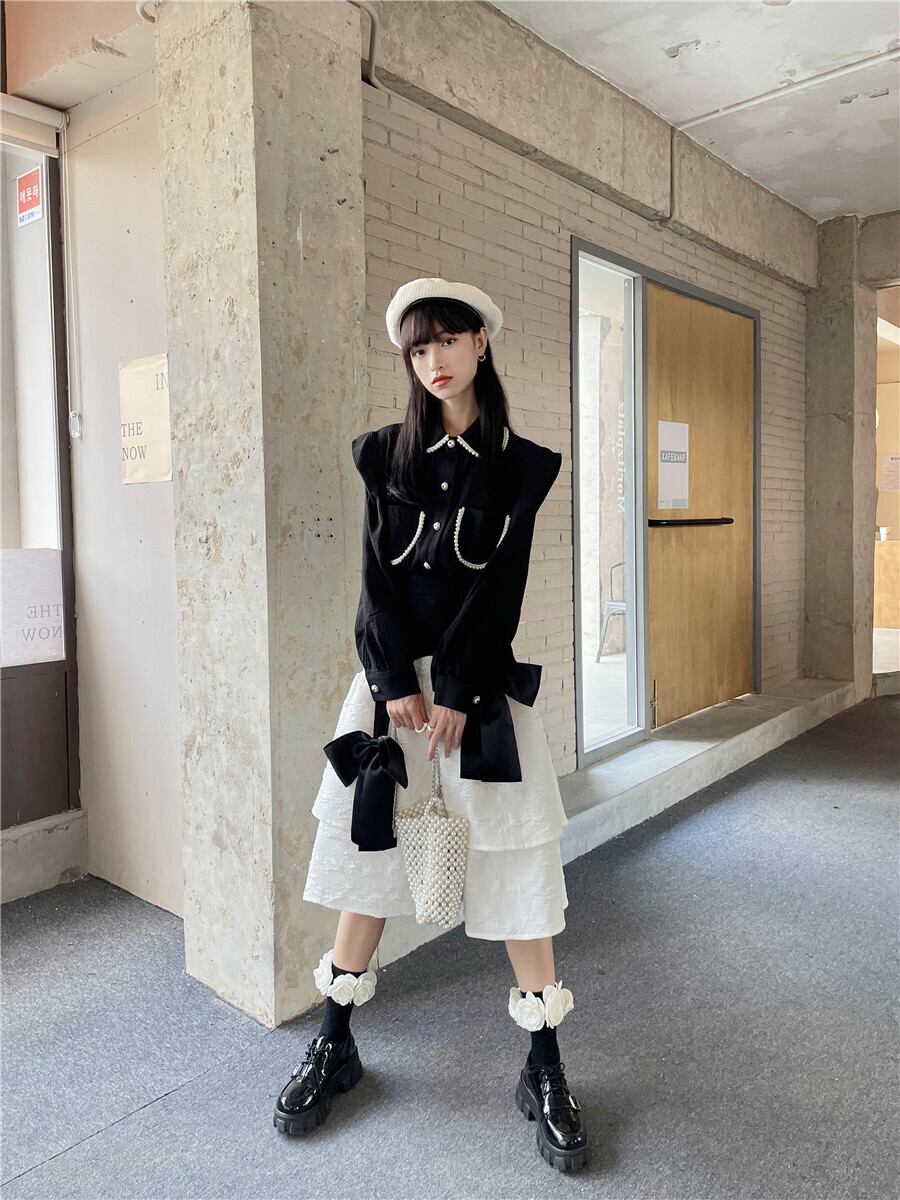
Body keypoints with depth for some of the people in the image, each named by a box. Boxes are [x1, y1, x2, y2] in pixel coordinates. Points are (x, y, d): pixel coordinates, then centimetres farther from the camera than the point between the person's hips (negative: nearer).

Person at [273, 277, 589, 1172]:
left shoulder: (521, 465, 2)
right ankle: (335, 1045, 25)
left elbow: (500, 585, -6)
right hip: (390, 671, 2)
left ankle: (545, 1070, 16)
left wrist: (454, 692, -12)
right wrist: (395, 684, -10)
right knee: (365, 843, 7)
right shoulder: (386, 454, 7)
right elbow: (377, 575, -1)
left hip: (480, 677, -1)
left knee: (516, 860, -1)